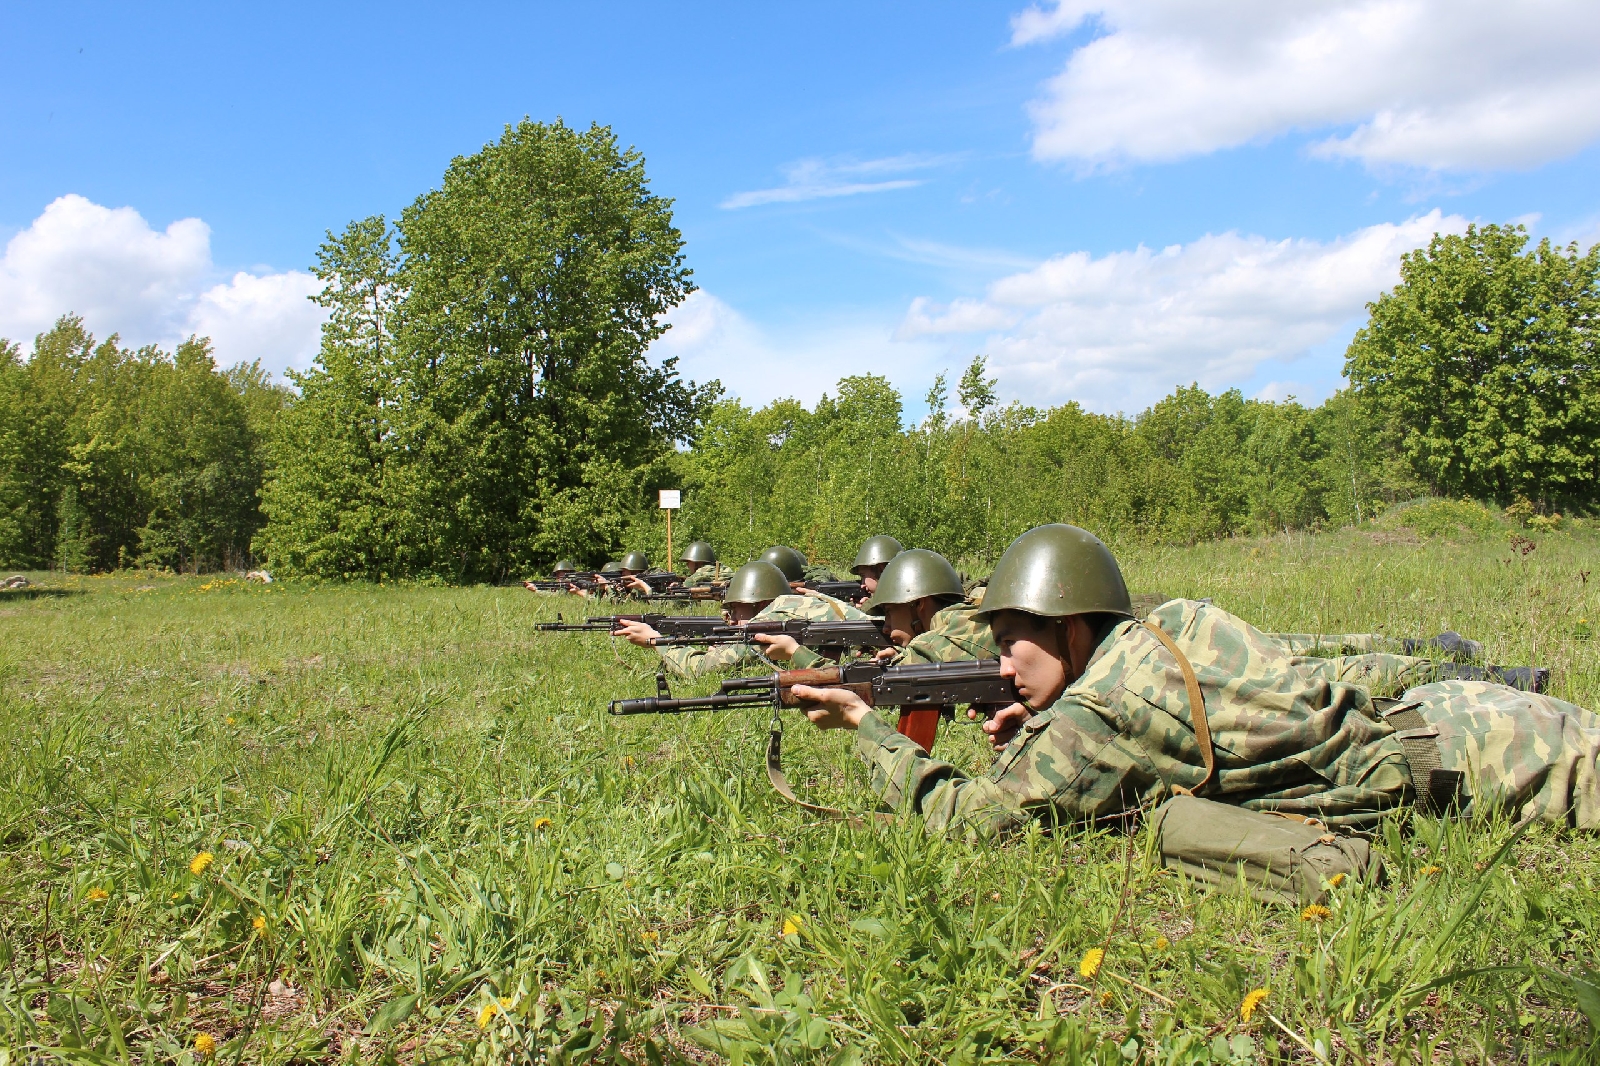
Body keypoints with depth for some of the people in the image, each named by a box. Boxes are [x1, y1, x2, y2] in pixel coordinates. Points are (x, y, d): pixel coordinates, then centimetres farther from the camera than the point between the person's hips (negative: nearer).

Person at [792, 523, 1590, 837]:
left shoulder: (1093, 716, -23)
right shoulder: (1168, 628, 1)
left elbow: (960, 814, -15)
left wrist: (864, 723, -6)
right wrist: (1039, 735, -1)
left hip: (1448, 759, -7)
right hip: (1418, 717, 7)